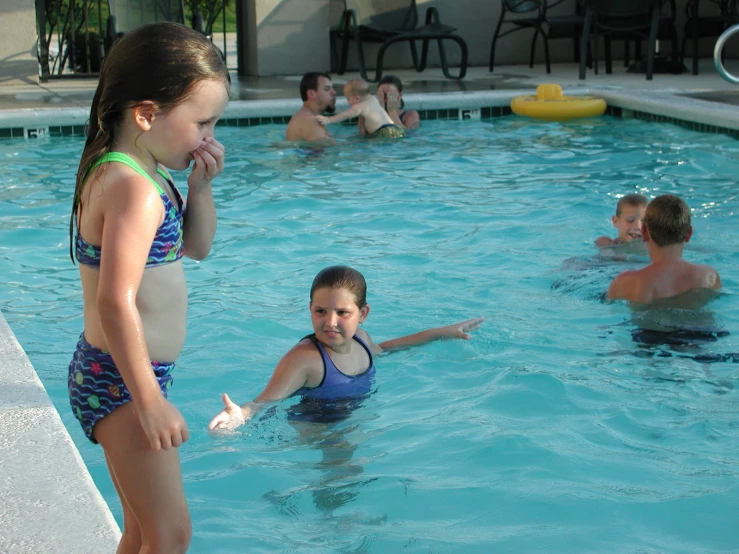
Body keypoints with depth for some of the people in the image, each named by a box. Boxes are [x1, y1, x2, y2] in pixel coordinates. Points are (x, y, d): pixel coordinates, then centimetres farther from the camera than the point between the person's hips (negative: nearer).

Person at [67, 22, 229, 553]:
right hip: (120, 383, -10)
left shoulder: (148, 174, 8)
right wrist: (151, 401, -26)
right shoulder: (135, 189, -24)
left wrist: (201, 187, 1)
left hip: (125, 377, 10)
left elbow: (196, 247, 18)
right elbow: (116, 303, -30)